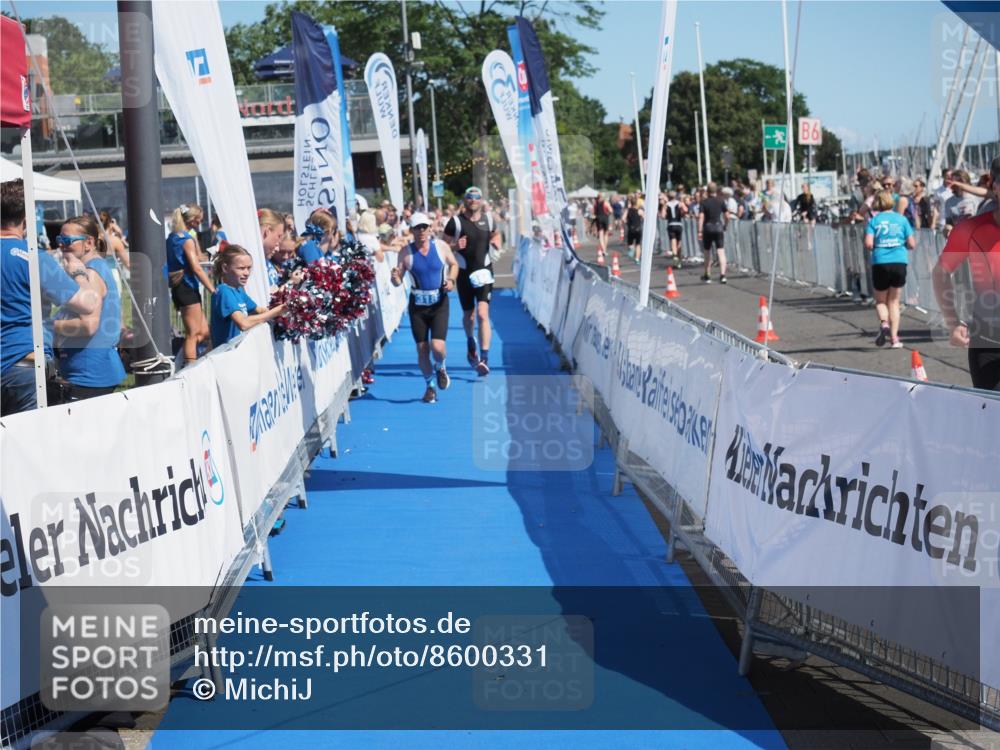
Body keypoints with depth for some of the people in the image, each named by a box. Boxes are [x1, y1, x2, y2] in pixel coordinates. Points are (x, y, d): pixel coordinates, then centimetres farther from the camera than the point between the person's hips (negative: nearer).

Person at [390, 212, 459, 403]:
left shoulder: (441, 247, -3)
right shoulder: (406, 252, -5)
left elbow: (454, 264, 15)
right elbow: (398, 281, -2)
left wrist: (451, 280, -4)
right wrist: (395, 278, -26)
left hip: (439, 303, -1)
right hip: (418, 304, 1)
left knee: (437, 347, -14)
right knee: (422, 349, 5)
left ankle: (440, 368, 22)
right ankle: (430, 385, 27)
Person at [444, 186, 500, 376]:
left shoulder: (488, 219, 3)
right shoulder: (456, 222, -6)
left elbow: (496, 234, 23)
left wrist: (496, 242, 0)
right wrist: (455, 246, -24)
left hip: (484, 271, 0)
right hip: (464, 273, 0)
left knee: (483, 314, -15)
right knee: (468, 315, 14)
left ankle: (484, 358, -18)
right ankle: (470, 344, 47)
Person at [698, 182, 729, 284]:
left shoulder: (704, 202, -3)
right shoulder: (720, 201, 1)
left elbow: (701, 217, -11)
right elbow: (727, 216, 2)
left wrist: (699, 231, -11)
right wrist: (725, 225, 20)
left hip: (708, 228, 0)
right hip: (718, 227, 0)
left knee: (707, 252, 14)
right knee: (721, 252, -5)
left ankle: (707, 276, 23)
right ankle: (722, 275, -20)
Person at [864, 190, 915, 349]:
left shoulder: (874, 220, 1)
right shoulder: (901, 219, 5)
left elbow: (868, 244, -9)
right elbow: (912, 244, 2)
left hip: (880, 263, -1)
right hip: (899, 262, 1)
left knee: (880, 301, 15)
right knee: (894, 302, 12)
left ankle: (884, 323, -14)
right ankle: (894, 337, 6)